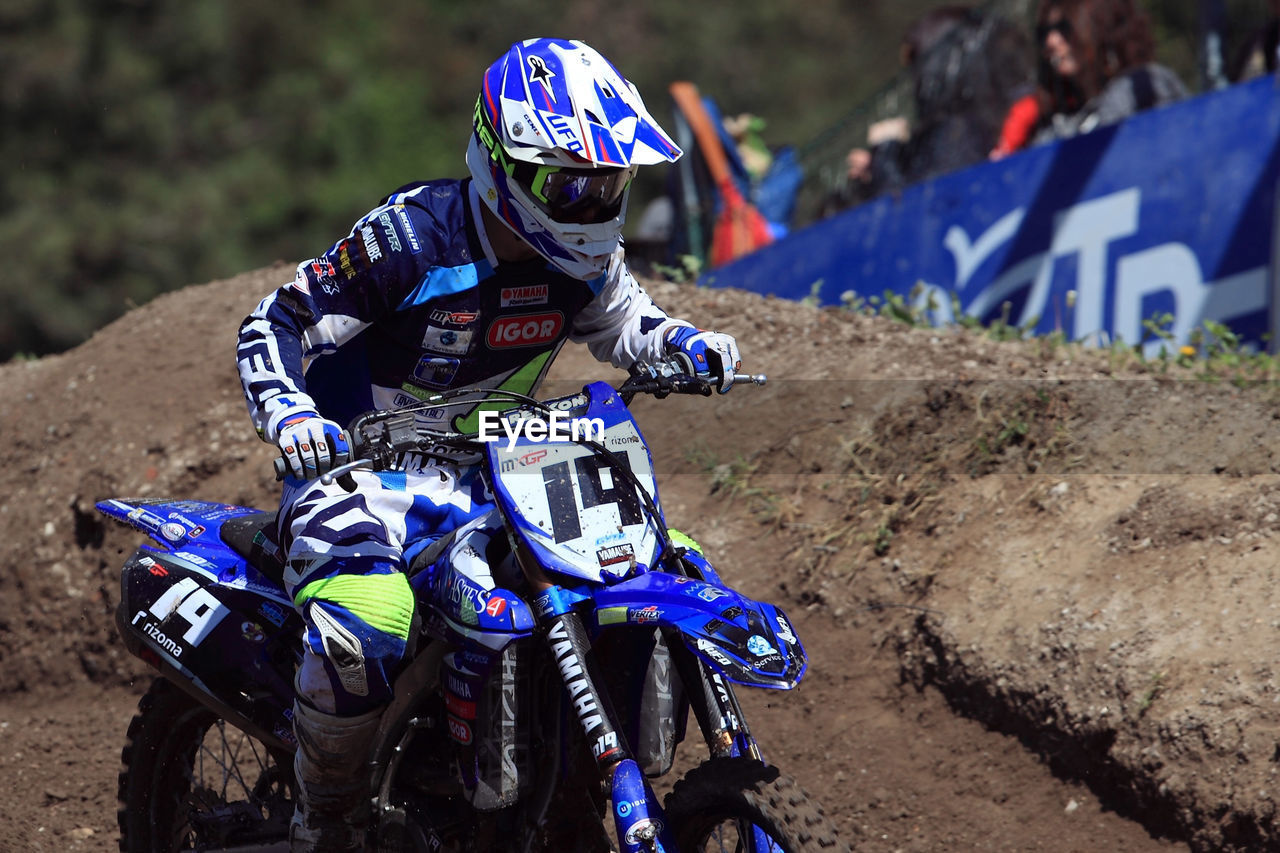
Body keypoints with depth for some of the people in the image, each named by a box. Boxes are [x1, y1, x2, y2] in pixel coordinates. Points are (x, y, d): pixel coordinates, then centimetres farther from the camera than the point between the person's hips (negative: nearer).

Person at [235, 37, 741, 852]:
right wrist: (290, 417, -32)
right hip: (361, 462, -6)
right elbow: (272, 327, -13)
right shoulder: (409, 236, -20)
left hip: (491, 472, 6)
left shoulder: (582, 258, -1)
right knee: (363, 632, -35)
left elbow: (622, 323, 22)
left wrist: (687, 343, -1)